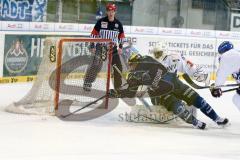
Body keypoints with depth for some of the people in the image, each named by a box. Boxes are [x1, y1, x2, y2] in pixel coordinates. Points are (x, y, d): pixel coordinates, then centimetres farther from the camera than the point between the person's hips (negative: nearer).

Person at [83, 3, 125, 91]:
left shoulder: (118, 24, 4)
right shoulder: (101, 22, -6)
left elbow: (121, 36, 13)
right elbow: (94, 34, -2)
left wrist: (120, 47, 3)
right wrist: (92, 46, -6)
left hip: (113, 47, 4)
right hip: (101, 47, -4)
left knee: (118, 66, 2)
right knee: (96, 65, -16)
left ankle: (118, 86, 15)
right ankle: (87, 83, -9)